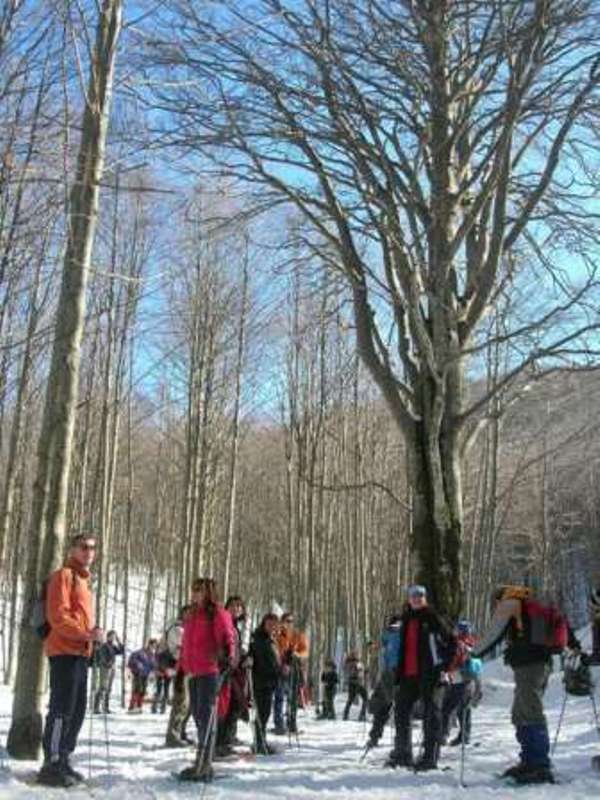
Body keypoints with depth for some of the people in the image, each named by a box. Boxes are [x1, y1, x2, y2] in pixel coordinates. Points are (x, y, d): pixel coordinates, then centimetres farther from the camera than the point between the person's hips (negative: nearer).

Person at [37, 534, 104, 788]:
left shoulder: (83, 579, 21)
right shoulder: (64, 575, -7)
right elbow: (57, 616, -17)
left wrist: (92, 634, 7)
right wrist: (87, 634, -22)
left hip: (79, 653, 10)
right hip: (65, 652, -10)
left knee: (77, 712, 12)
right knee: (62, 710, -10)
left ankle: (62, 761, 19)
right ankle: (51, 766, -6)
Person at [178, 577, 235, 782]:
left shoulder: (217, 614, -3)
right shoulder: (191, 616, 20)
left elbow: (227, 638, -14)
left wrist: (227, 657, -28)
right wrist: (182, 668, 25)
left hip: (210, 671, -8)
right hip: (194, 673, 8)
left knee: (206, 715, -9)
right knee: (197, 714, 11)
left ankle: (203, 765, -8)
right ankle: (203, 763, 18)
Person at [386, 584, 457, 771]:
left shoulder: (433, 619, -4)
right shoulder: (405, 620, 15)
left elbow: (452, 642, -4)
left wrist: (444, 666, -9)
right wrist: (398, 676, 17)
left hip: (431, 675, -7)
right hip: (409, 675, 7)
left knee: (431, 714, -2)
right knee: (401, 710, 9)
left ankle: (430, 757, 2)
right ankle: (402, 753, 19)